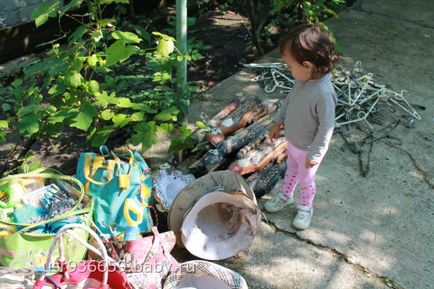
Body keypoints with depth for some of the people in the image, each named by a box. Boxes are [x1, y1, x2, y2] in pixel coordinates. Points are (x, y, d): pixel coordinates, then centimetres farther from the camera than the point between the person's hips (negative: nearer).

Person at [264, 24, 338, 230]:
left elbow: (326, 126, -29)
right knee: (291, 170, 30)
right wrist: (278, 121, 11)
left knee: (306, 180, 19)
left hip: (307, 149, -6)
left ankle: (305, 208, 46)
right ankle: (286, 195, 55)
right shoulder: (303, 80, -13)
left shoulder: (324, 93, -37)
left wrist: (315, 154, -22)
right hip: (292, 141, 7)